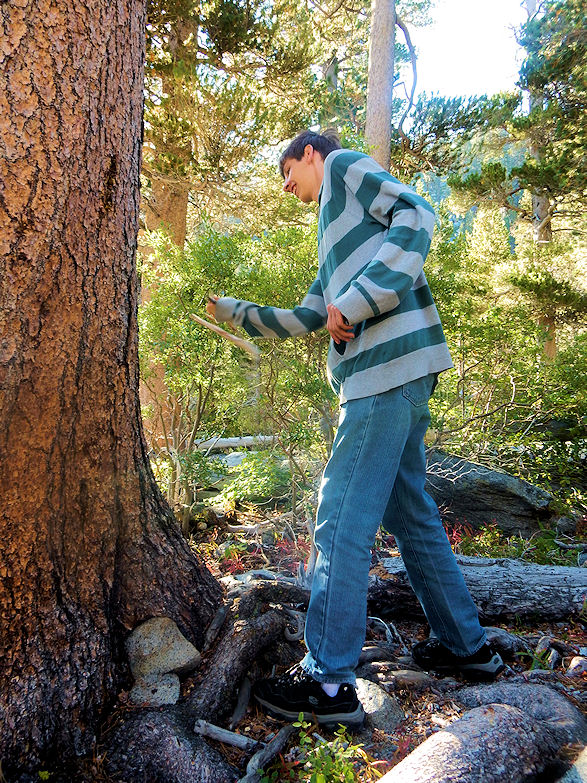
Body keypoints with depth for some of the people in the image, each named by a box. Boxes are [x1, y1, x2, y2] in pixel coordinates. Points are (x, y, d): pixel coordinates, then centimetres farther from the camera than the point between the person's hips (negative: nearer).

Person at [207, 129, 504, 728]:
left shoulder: (345, 166, 8)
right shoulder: (334, 236, 32)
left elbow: (417, 213, -10)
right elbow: (305, 319, 32)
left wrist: (358, 302, -17)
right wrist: (231, 310, 36)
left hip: (391, 363, -10)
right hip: (388, 373, 10)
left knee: (341, 520, -8)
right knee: (409, 513, 14)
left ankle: (329, 681, 0)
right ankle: (465, 646, 26)